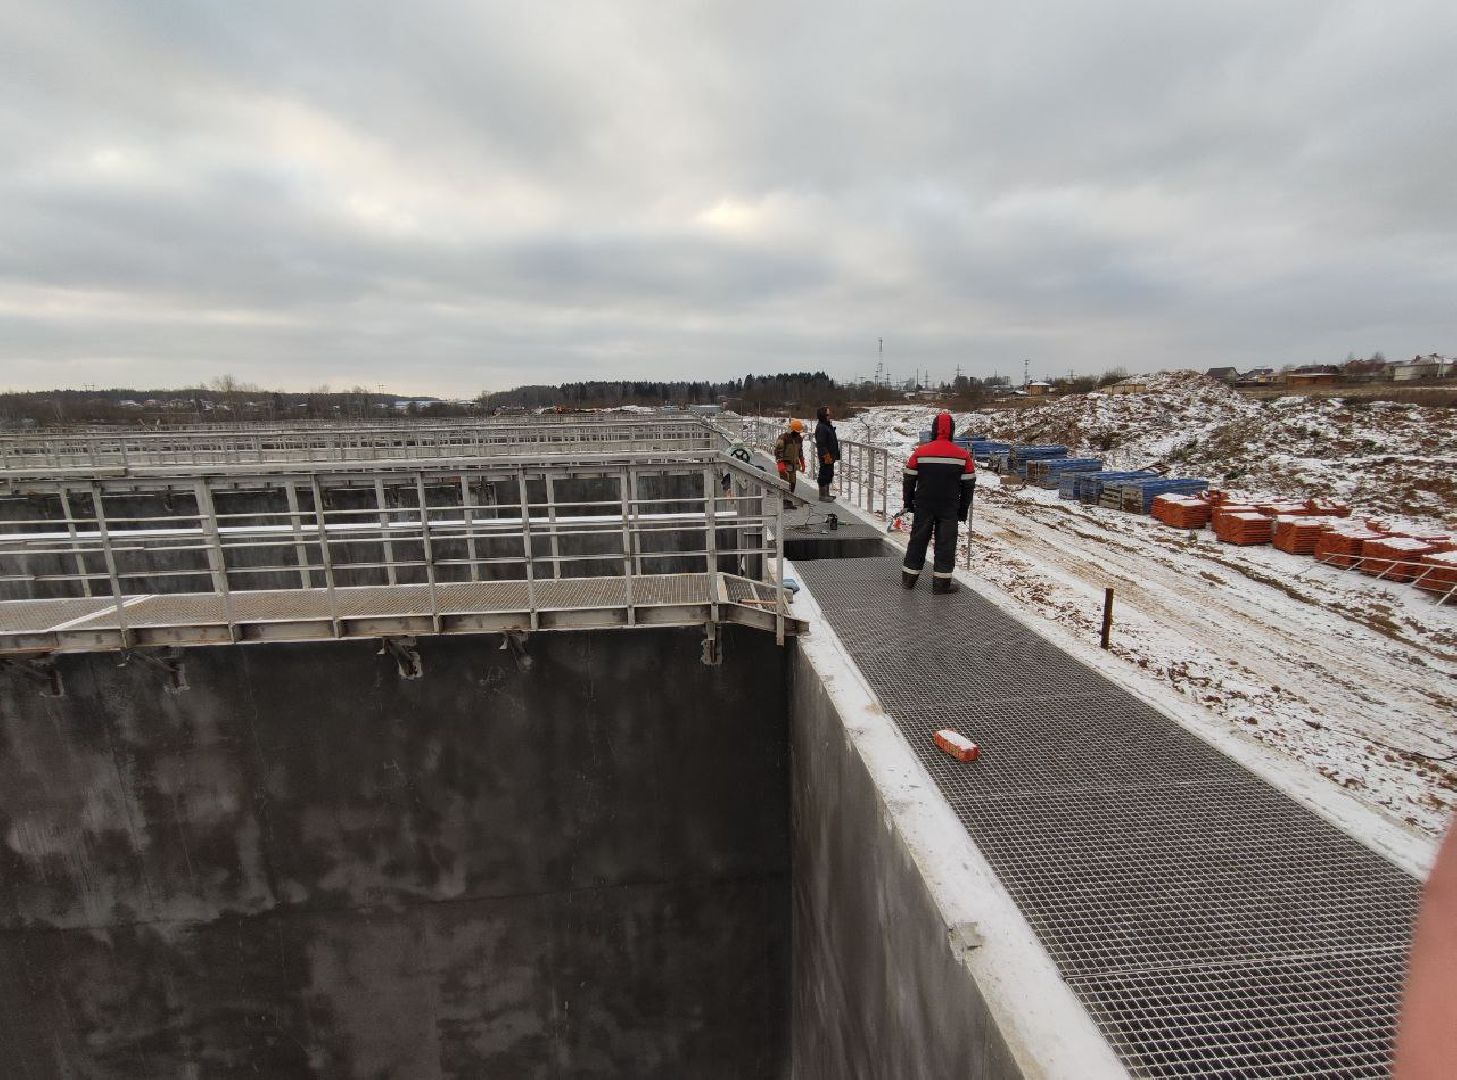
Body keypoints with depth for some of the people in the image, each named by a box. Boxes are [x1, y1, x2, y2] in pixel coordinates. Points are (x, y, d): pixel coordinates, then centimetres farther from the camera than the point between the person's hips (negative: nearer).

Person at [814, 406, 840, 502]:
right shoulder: (821, 427, -18)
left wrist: (835, 454, 22)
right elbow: (821, 444, -22)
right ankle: (822, 495, 6)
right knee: (824, 474, -3)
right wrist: (826, 456, -23)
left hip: (830, 456, 10)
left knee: (829, 474, 17)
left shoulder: (828, 425, 13)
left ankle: (826, 494, 27)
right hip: (826, 457, -10)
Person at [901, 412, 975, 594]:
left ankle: (909, 578, 19)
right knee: (945, 543, 6)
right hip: (950, 509, -1)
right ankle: (941, 582, 9)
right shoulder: (963, 456, -3)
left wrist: (908, 503, 15)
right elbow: (969, 485, 3)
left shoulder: (920, 452, -5)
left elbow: (909, 480, 1)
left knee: (918, 540, 12)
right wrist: (963, 510, 13)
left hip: (923, 506, 1)